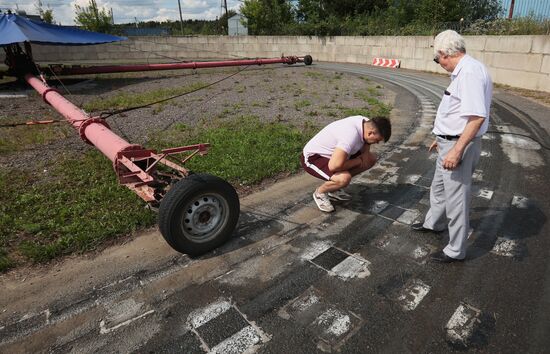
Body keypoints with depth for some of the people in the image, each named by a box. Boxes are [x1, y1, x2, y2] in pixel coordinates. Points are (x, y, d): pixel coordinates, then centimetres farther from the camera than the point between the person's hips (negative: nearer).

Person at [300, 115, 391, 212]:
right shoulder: (351, 135, -34)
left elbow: (365, 152, 10)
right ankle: (320, 192, -2)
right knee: (344, 178, -35)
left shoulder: (367, 124, -7)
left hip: (331, 153, 9)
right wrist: (358, 162, -22)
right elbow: (334, 166, -40)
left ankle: (334, 188, 12)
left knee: (371, 158, 6)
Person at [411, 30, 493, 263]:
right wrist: (443, 138, 26)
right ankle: (434, 223, 48)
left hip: (459, 146, -10)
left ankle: (455, 250, 18)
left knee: (456, 198, 2)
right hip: (450, 143, 10)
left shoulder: (470, 72, -20)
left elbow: (477, 116, -28)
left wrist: (457, 150, -28)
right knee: (439, 188, 26)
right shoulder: (463, 71, 12)